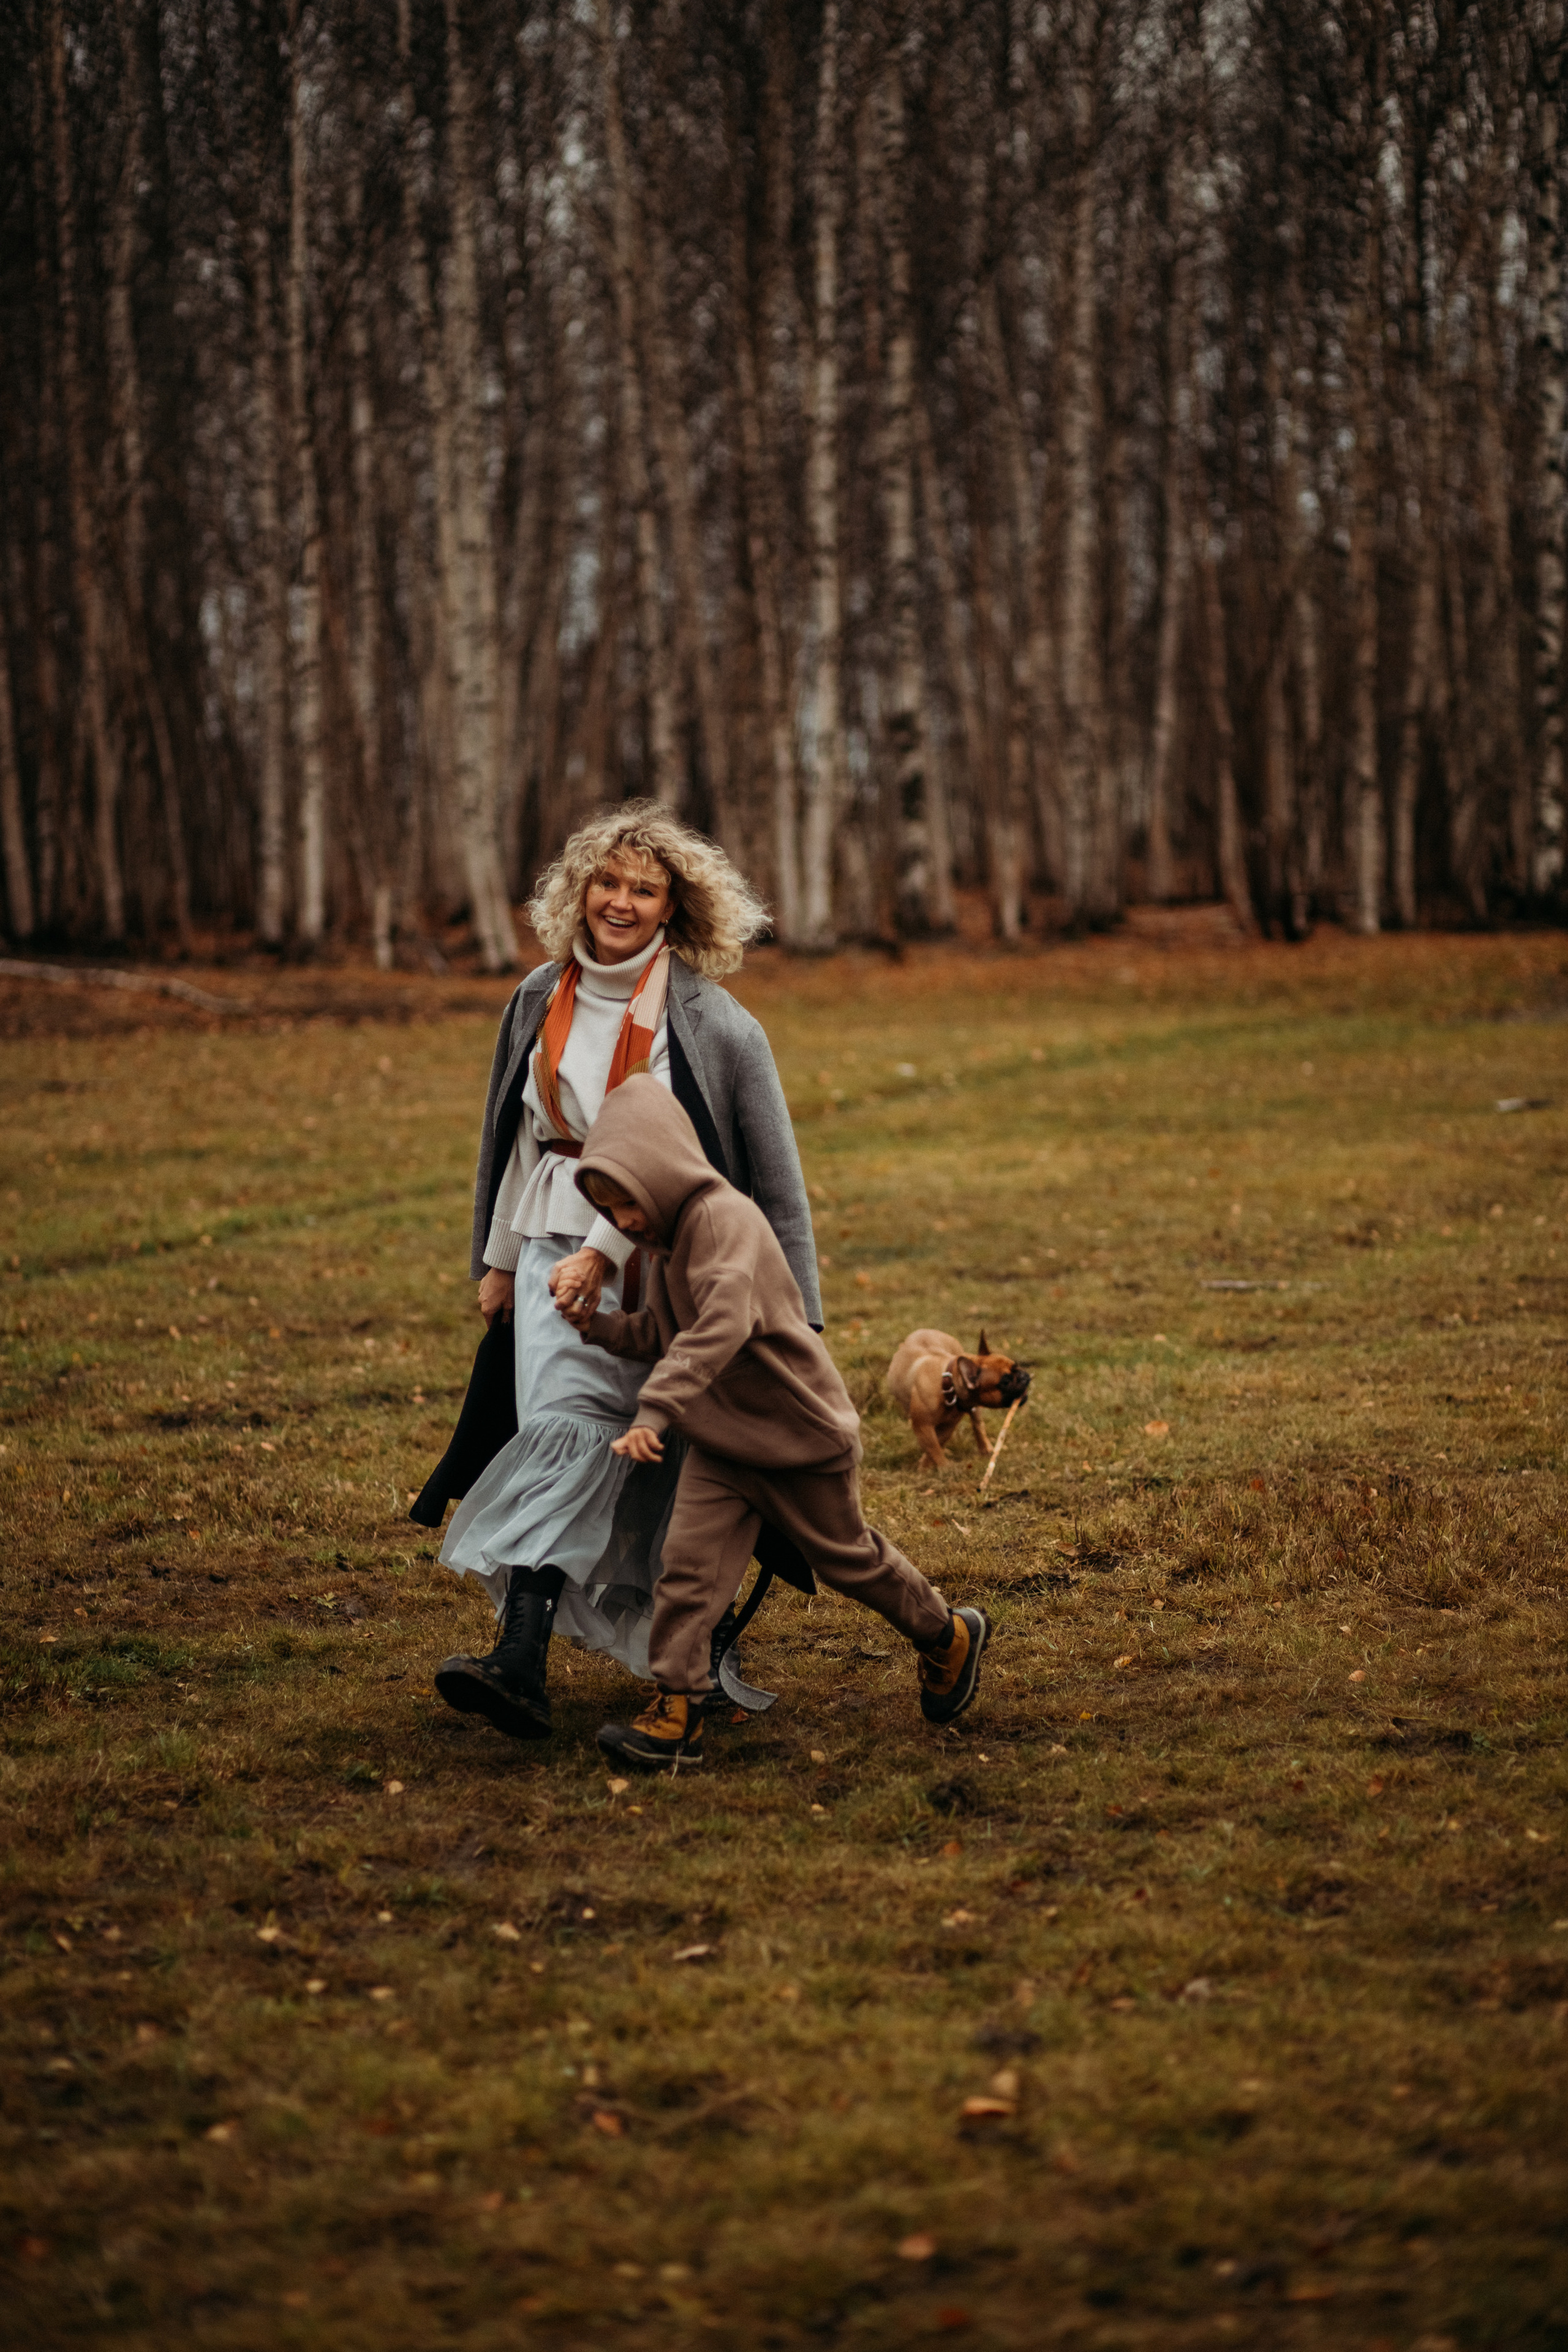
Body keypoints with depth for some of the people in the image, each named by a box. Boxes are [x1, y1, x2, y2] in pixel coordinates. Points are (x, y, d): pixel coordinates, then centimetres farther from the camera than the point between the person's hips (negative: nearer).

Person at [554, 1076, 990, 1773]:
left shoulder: (724, 1220, -26)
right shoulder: (666, 1240, 6)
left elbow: (721, 1326, -40)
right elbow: (661, 1335, 15)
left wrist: (655, 1410, -46)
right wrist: (597, 1323, -1)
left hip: (801, 1432, -7)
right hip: (720, 1441, 7)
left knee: (847, 1557, 12)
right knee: (687, 1564, -7)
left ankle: (949, 1638, 36)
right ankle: (674, 1717, -6)